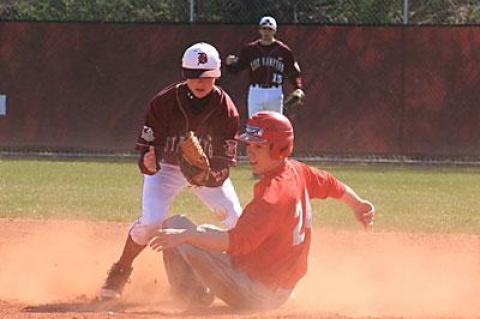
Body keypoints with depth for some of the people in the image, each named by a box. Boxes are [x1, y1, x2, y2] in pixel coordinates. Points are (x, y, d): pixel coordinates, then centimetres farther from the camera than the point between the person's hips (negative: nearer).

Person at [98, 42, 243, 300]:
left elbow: (225, 160, -18)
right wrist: (148, 163, -44)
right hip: (166, 167, -2)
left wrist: (210, 175, -39)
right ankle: (119, 273, -2)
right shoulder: (164, 102, -24)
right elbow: (147, 147, -20)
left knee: (237, 222, -9)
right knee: (150, 221, -23)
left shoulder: (226, 109, -21)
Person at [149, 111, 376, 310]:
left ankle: (194, 297, -3)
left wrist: (184, 235, -40)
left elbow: (239, 241, -37)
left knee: (176, 224, -11)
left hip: (252, 294, -10)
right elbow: (331, 185, 19)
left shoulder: (273, 194, -28)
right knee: (207, 231, 31)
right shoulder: (296, 171, -1)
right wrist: (357, 205, 39)